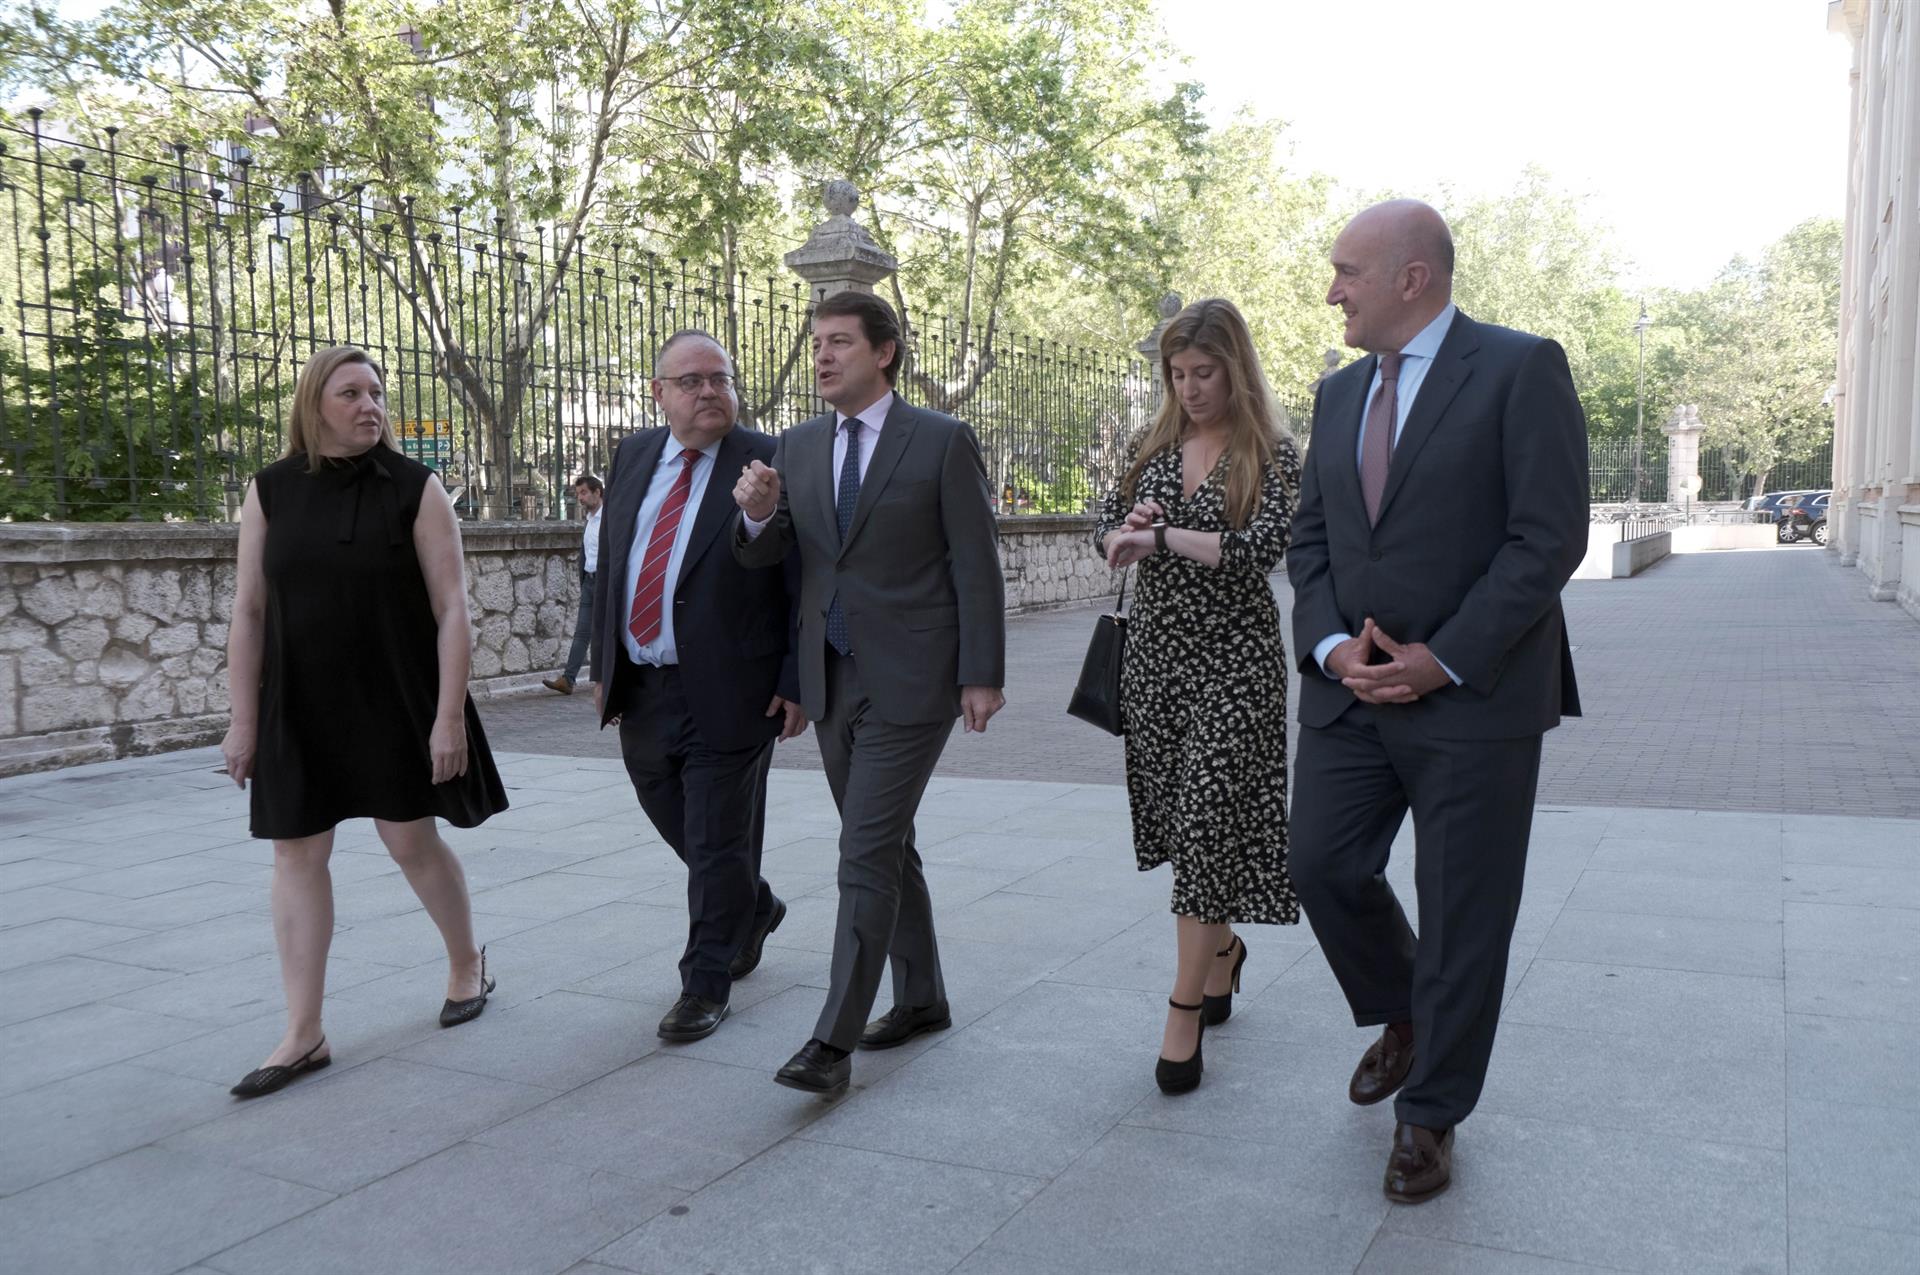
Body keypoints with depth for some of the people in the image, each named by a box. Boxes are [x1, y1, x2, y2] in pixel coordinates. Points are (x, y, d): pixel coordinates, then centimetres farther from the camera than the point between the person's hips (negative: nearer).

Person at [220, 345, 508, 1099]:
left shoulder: (415, 488, -6)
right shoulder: (270, 492, 1)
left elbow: (451, 607, -9)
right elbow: (249, 612, 2)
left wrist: (449, 714, -14)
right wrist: (243, 720, -1)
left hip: (396, 699, -3)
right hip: (299, 707, 3)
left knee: (410, 839, 5)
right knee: (296, 852, 3)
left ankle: (467, 962, 31)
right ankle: (304, 1035, 11)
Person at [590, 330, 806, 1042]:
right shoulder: (633, 456, 10)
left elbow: (805, 584, -8)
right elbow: (610, 563, 15)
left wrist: (796, 684, -12)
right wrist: (603, 664, 12)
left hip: (728, 692, -6)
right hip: (642, 690, 6)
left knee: (717, 843, 3)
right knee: (675, 822, 19)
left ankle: (707, 984, 20)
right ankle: (754, 909, 45)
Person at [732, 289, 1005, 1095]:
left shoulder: (943, 442, -6)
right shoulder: (798, 447, 10)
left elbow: (975, 565, -7)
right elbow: (763, 557, 8)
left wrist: (982, 675, -11)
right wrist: (757, 513, -14)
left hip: (910, 680, -6)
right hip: (832, 680, 6)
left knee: (867, 856, -8)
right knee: (886, 847, 16)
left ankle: (833, 1041, -2)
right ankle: (921, 999, 31)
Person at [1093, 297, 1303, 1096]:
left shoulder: (1271, 454, -5)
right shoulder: (1156, 446, 10)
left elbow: (1263, 547, -18)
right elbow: (1105, 529, 10)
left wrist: (1161, 536, -21)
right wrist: (1128, 528, -12)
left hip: (1233, 659, -5)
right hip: (1155, 649, 5)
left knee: (1208, 824, -7)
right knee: (1177, 817, 13)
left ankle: (1185, 1013, -1)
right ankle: (1223, 948, 38)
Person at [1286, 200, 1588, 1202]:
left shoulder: (1520, 368, -7)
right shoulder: (1339, 391, 12)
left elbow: (1550, 536, -13)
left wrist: (1444, 659, -16)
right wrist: (1331, 645, -5)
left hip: (1474, 697, -5)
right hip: (1351, 693, 6)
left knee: (1461, 915, 4)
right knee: (1322, 867, 5)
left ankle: (1429, 1116, 21)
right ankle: (1403, 1018, 34)